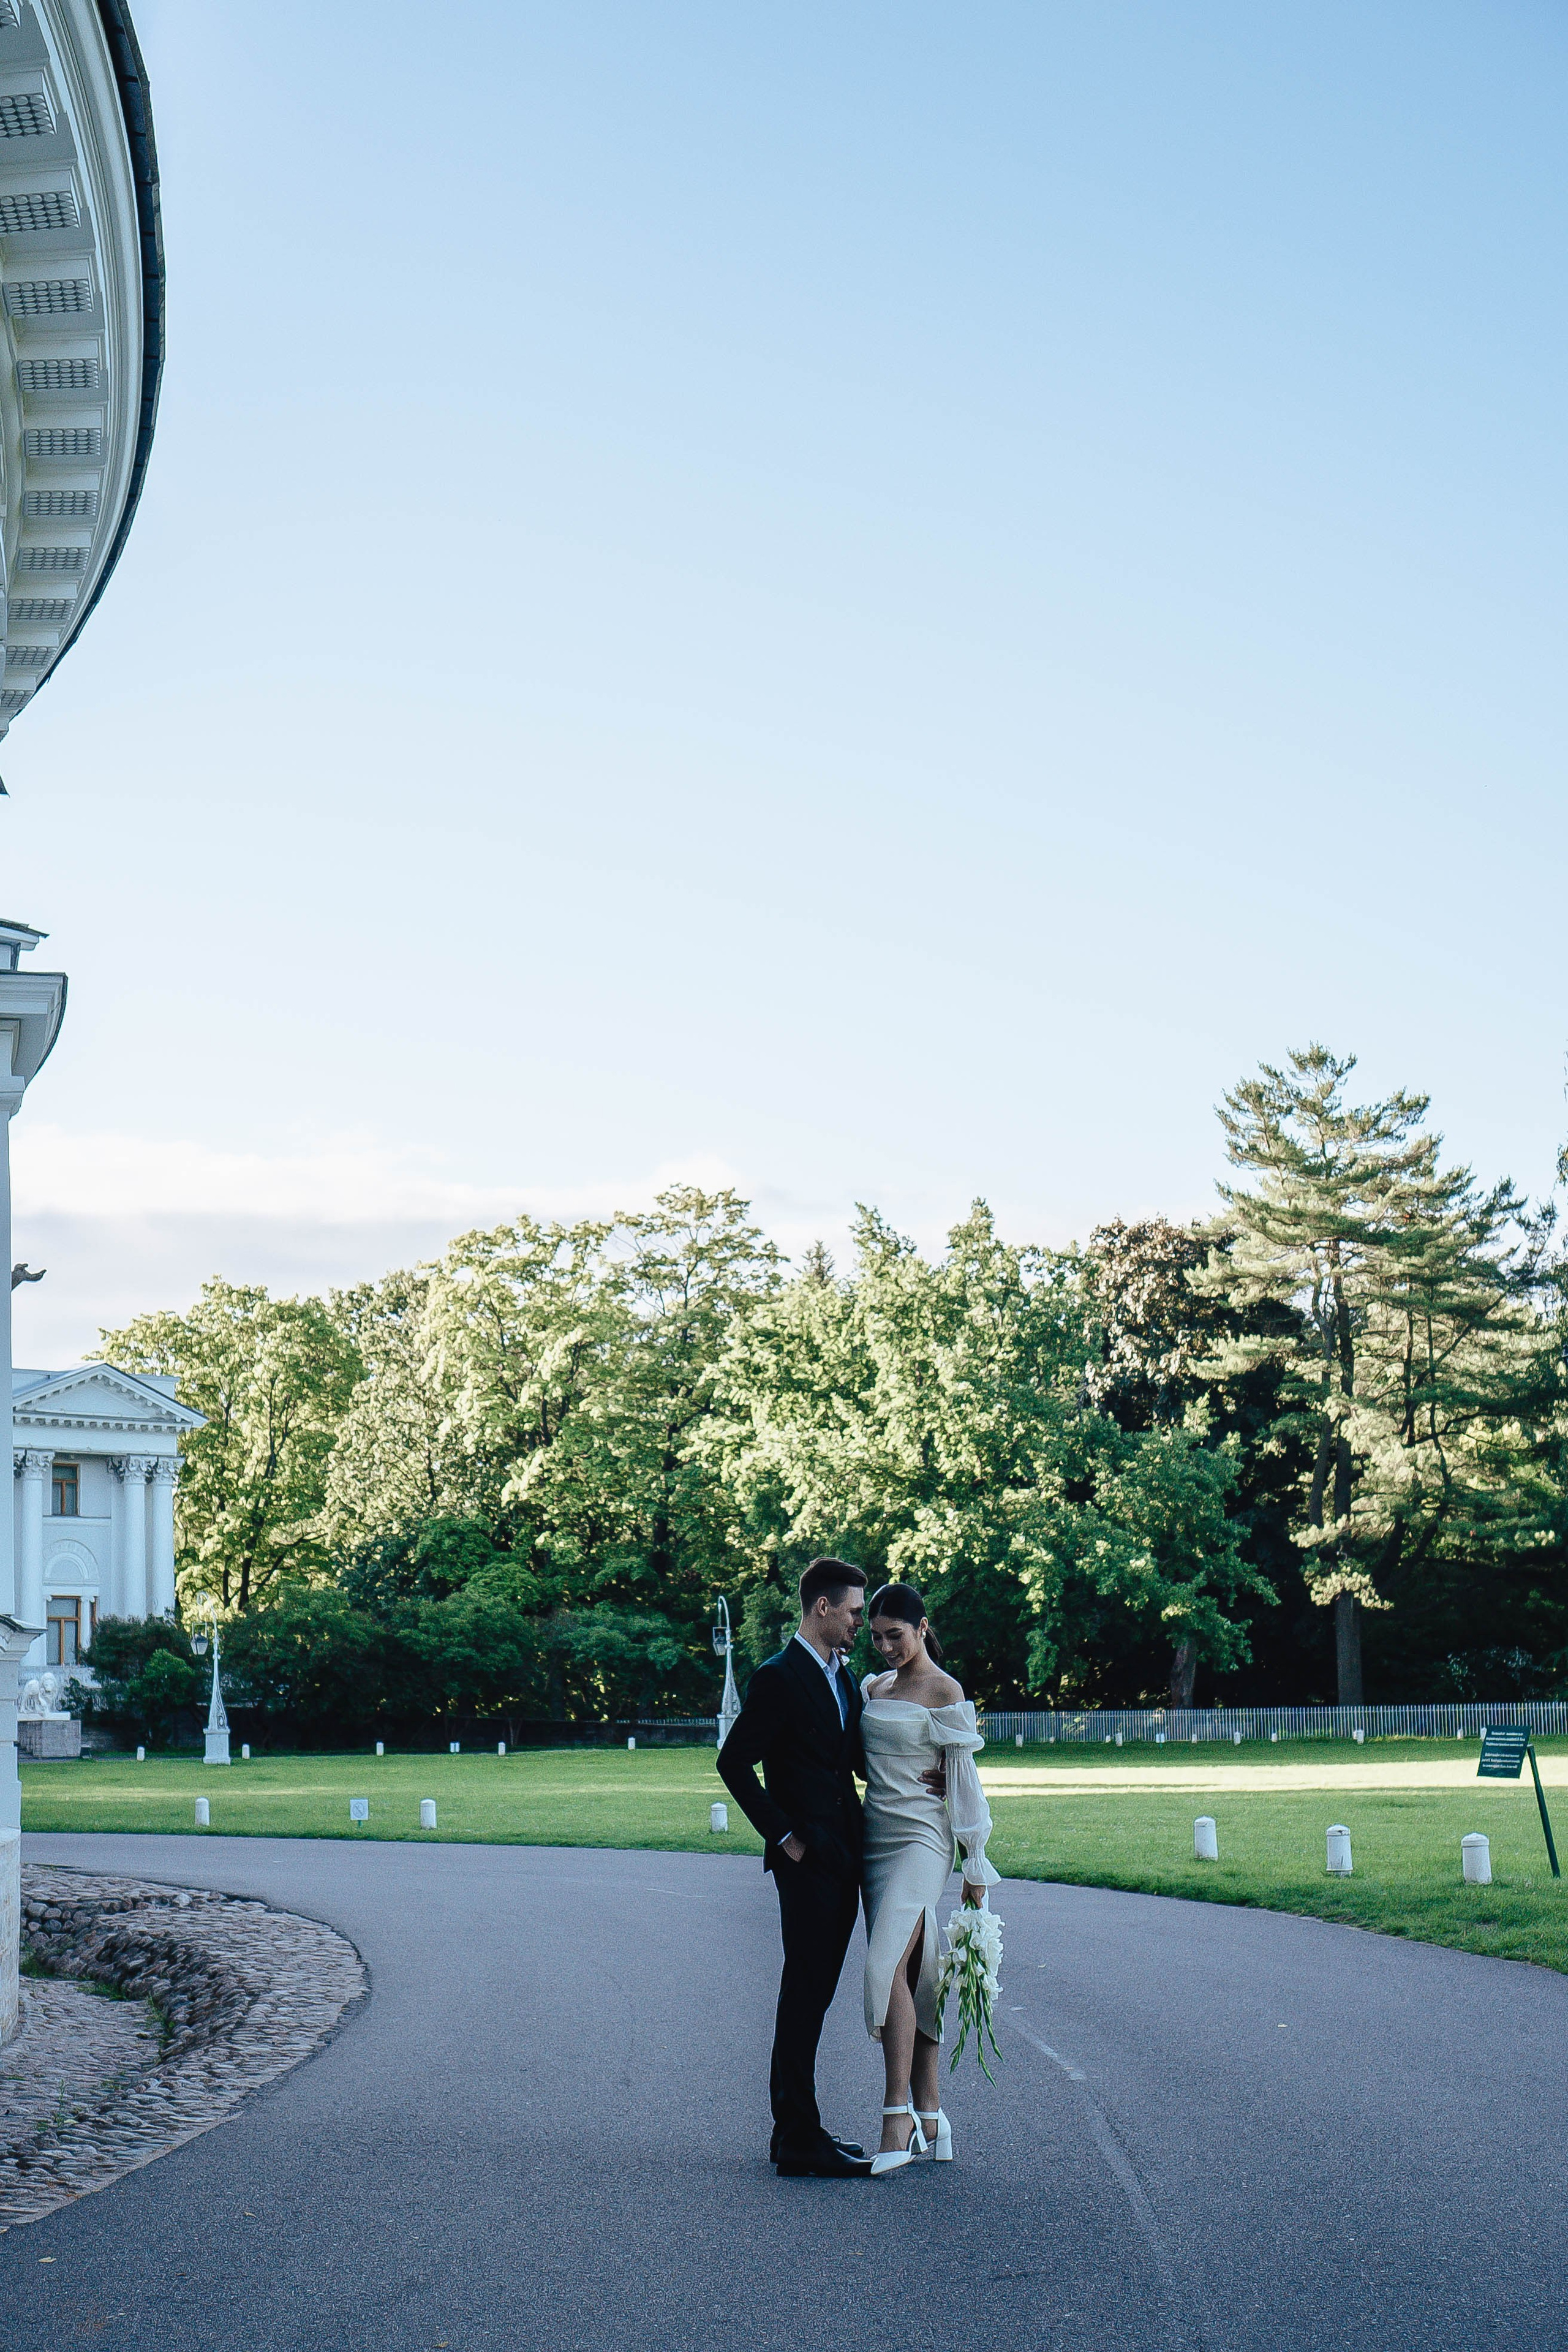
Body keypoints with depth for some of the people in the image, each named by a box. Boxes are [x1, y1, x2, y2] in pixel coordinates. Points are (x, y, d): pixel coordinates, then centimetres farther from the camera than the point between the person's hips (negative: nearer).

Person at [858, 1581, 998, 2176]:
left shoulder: (945, 1693, -5)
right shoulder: (874, 1687, 14)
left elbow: (964, 1779, -5)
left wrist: (976, 1864, -5)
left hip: (920, 1838, -7)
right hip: (874, 1837, 7)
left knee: (889, 1965, -20)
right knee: (909, 1973, 5)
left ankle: (897, 2115, -21)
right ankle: (930, 2118, 8)